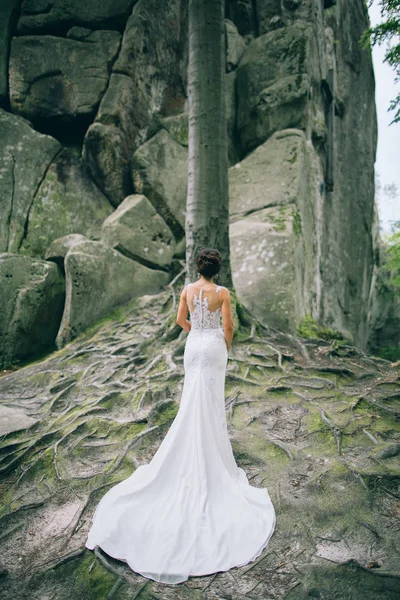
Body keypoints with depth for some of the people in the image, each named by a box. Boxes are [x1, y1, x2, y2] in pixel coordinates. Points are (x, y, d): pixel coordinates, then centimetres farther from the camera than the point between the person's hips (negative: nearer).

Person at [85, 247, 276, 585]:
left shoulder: (188, 289, -1)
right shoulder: (222, 292, -12)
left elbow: (180, 320, 5)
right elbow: (228, 325, -10)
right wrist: (226, 346, 9)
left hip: (193, 345, 4)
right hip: (214, 345, -3)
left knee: (194, 399, 16)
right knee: (211, 398, 5)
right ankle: (212, 443, 15)